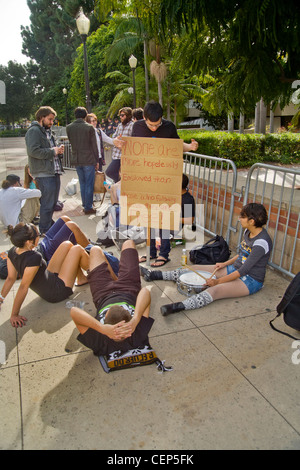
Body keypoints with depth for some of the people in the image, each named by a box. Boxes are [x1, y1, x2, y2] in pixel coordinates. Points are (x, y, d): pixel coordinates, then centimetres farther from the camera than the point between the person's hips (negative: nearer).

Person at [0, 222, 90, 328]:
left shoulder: (12, 252, -11)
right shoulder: (34, 258, -35)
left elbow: (11, 278, -5)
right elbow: (23, 287, -31)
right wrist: (14, 315, -24)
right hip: (57, 292, -8)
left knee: (67, 244, 10)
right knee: (78, 249, -7)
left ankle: (82, 278, 22)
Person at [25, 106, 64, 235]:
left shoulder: (48, 132, 22)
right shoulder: (34, 131, -7)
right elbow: (34, 151, -19)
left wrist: (59, 151, 10)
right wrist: (52, 151, -14)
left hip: (54, 172, 9)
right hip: (44, 174, -9)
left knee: (53, 202, 16)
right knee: (47, 204, -6)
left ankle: (49, 225, 30)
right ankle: (45, 231, 4)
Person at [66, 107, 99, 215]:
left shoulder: (69, 127, 4)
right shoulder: (89, 127, -8)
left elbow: (71, 142, 13)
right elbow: (94, 145, -5)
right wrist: (97, 160, 1)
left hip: (76, 160, 5)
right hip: (88, 159, -4)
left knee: (82, 183, 15)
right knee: (89, 184, 2)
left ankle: (85, 205, 21)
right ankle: (88, 207, 5)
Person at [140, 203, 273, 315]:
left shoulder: (262, 242, -24)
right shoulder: (248, 231, 3)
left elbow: (244, 270, -26)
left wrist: (218, 281, -25)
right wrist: (225, 264, 6)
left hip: (251, 280, -8)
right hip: (235, 269, 8)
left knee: (215, 290, -37)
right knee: (195, 269, 0)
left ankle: (178, 307, -56)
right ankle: (154, 275, 3)